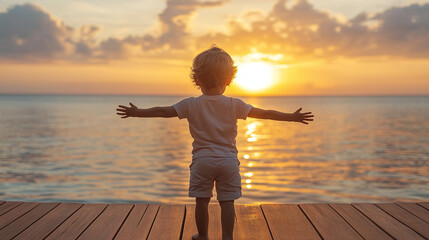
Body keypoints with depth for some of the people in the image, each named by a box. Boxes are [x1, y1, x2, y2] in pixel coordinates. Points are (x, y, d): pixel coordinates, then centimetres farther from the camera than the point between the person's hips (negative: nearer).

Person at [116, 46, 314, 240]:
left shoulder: (191, 105, -2)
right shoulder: (234, 105, -1)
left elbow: (164, 111, 0)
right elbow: (263, 113, -2)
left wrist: (138, 113, 11)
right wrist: (292, 117, 3)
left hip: (202, 160, 0)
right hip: (228, 160, 0)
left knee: (201, 201, 10)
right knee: (227, 202, 4)